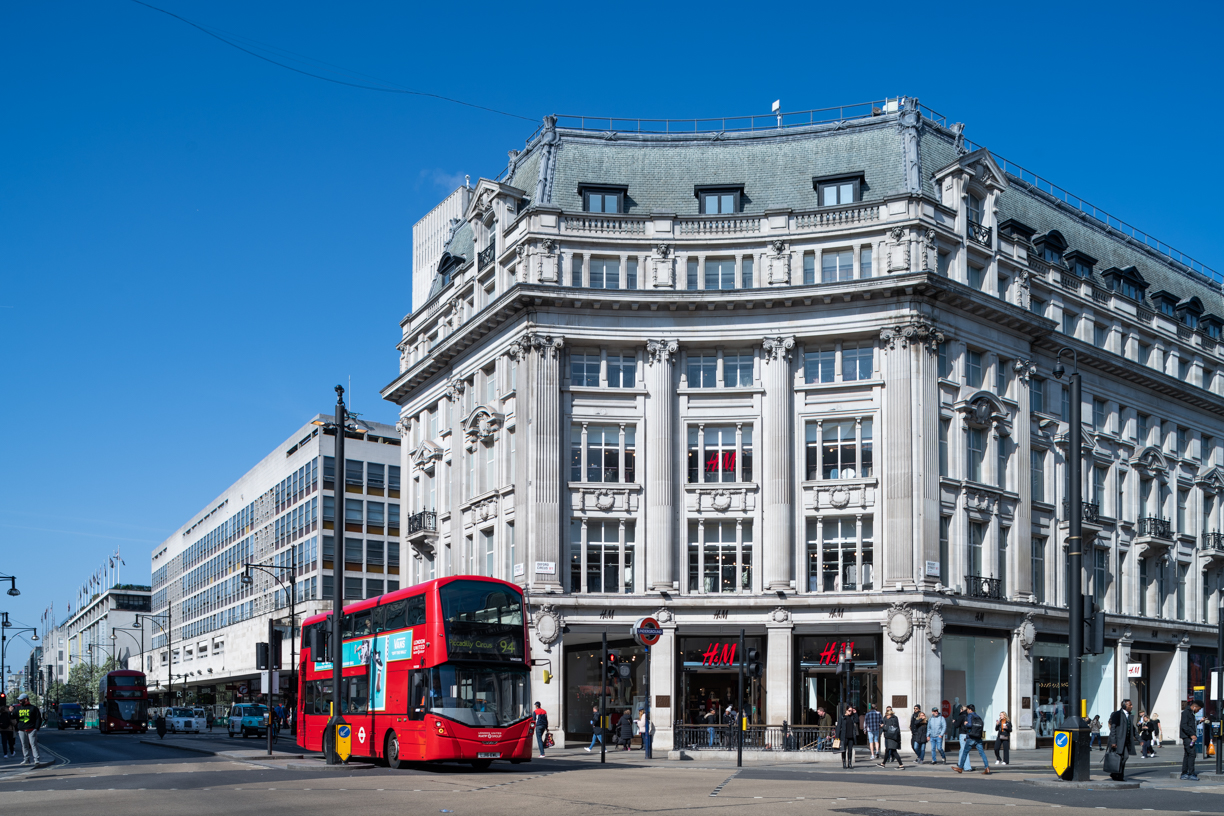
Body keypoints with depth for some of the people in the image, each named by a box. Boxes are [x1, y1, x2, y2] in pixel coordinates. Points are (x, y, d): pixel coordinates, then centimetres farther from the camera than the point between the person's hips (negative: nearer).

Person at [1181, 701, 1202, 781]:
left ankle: (1184, 774, 13)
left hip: (1190, 736, 10)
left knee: (1187, 755, 10)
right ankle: (1191, 774, -15)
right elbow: (1184, 725, -20)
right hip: (1187, 737, -10)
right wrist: (1191, 734, -24)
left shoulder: (1191, 713, 20)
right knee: (1191, 754, -14)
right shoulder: (1186, 712, -12)